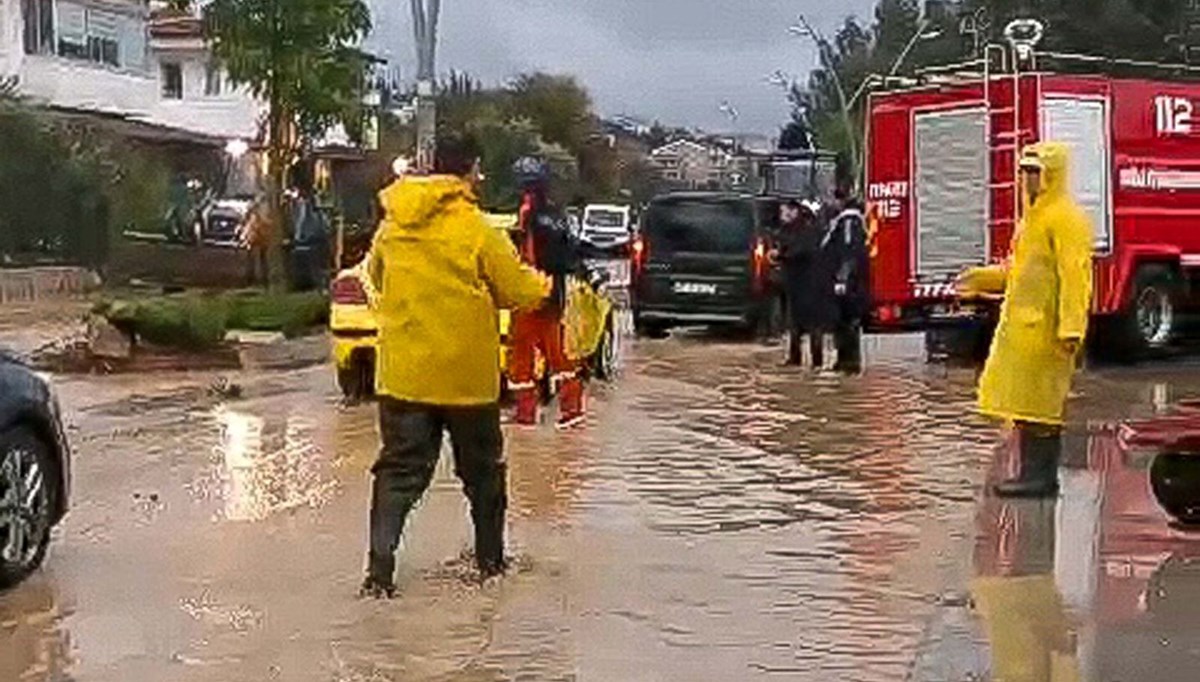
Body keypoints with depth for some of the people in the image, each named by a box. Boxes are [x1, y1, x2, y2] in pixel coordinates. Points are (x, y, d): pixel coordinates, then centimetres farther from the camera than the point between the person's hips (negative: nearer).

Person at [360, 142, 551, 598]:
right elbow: (517, 291, -8)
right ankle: (490, 560, 26)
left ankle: (380, 569, -5)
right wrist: (540, 285, 14)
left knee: (399, 471, 6)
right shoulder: (475, 230, -14)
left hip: (403, 373, 3)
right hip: (466, 374, -3)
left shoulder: (392, 227, 1)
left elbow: (376, 277, 17)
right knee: (482, 469, 15)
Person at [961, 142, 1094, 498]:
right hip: (1021, 323, 10)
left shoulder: (1065, 218, -12)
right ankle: (1034, 473, 18)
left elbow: (1074, 277, -20)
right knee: (1025, 402, 12)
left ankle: (1040, 476, -3)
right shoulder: (1033, 217, 20)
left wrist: (1071, 328, -26)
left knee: (1039, 402, -7)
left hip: (1044, 328, -10)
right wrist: (982, 279, 21)